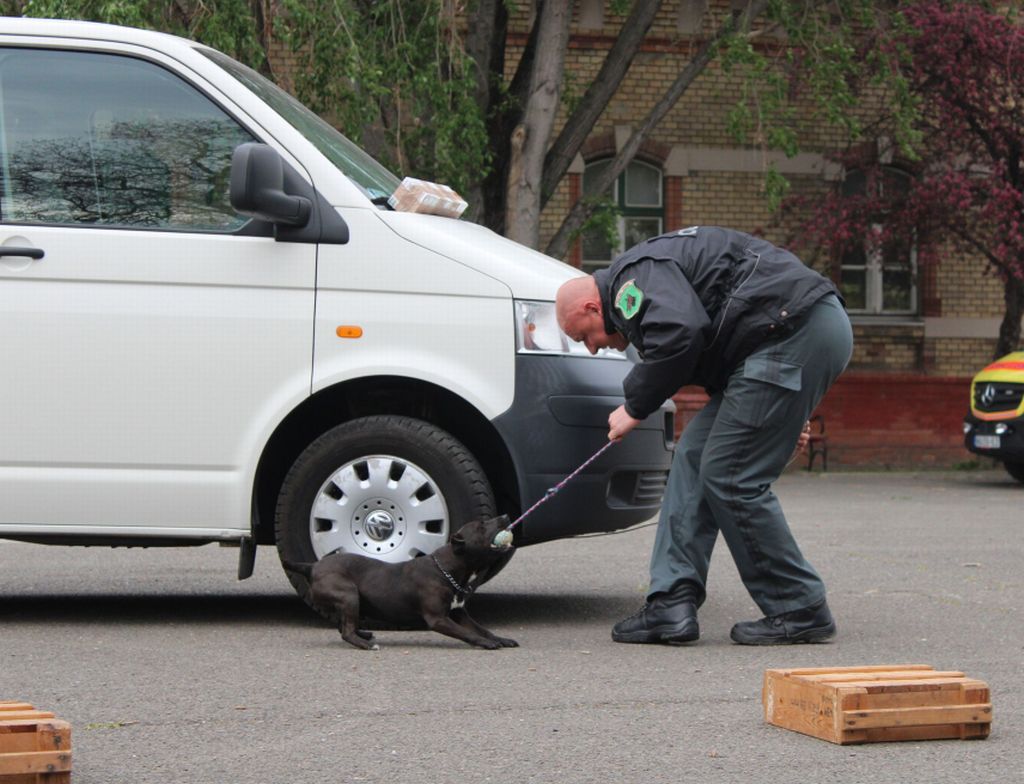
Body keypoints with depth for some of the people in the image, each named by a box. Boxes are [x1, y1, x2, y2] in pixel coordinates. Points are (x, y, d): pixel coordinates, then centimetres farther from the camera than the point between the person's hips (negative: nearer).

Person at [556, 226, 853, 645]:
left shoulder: (635, 276, -5)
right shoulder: (657, 270, 27)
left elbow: (677, 333, -24)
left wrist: (635, 406, -11)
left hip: (797, 332, -11)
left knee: (729, 476, -7)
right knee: (694, 457, 10)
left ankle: (801, 613, 3)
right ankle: (673, 603, 7)